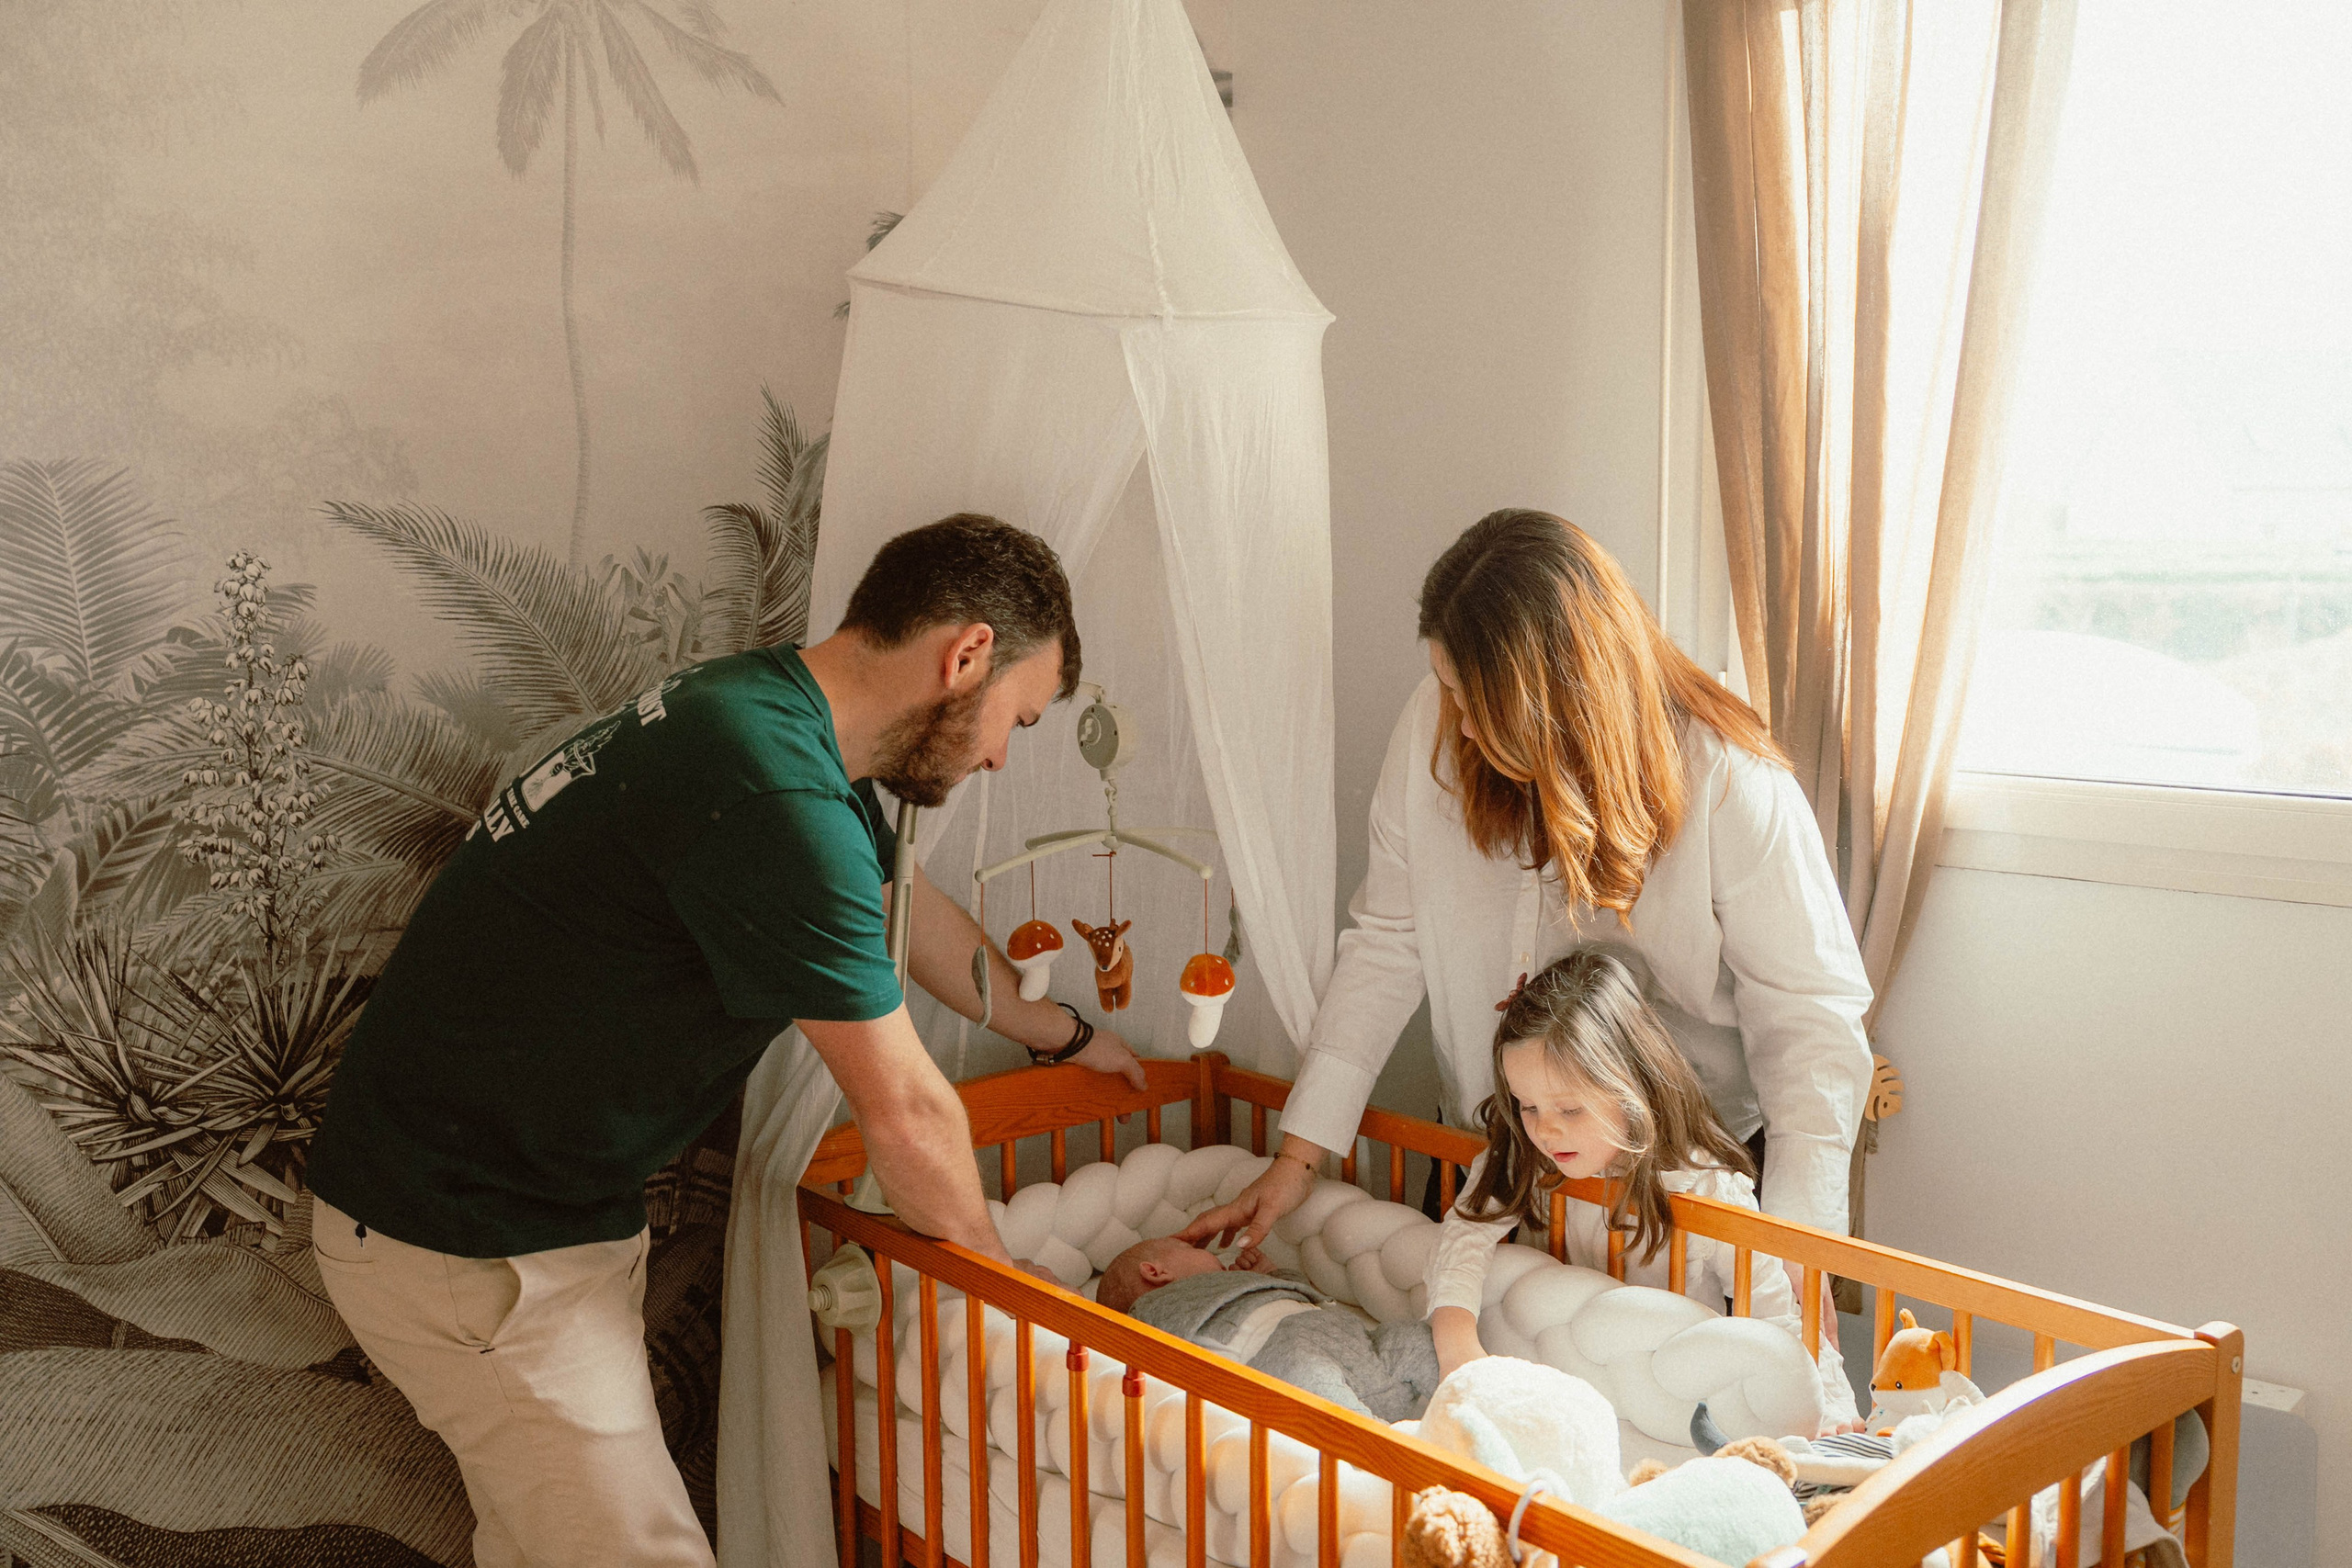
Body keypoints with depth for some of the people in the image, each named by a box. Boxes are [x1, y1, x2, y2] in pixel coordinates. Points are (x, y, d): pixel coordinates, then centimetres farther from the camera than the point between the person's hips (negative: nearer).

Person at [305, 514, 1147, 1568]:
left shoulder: (766, 709, 4)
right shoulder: (771, 793, -29)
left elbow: (911, 916, 23)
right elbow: (904, 1115, -21)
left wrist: (1063, 1035, 36)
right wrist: (994, 1272, -2)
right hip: (469, 1248, -10)